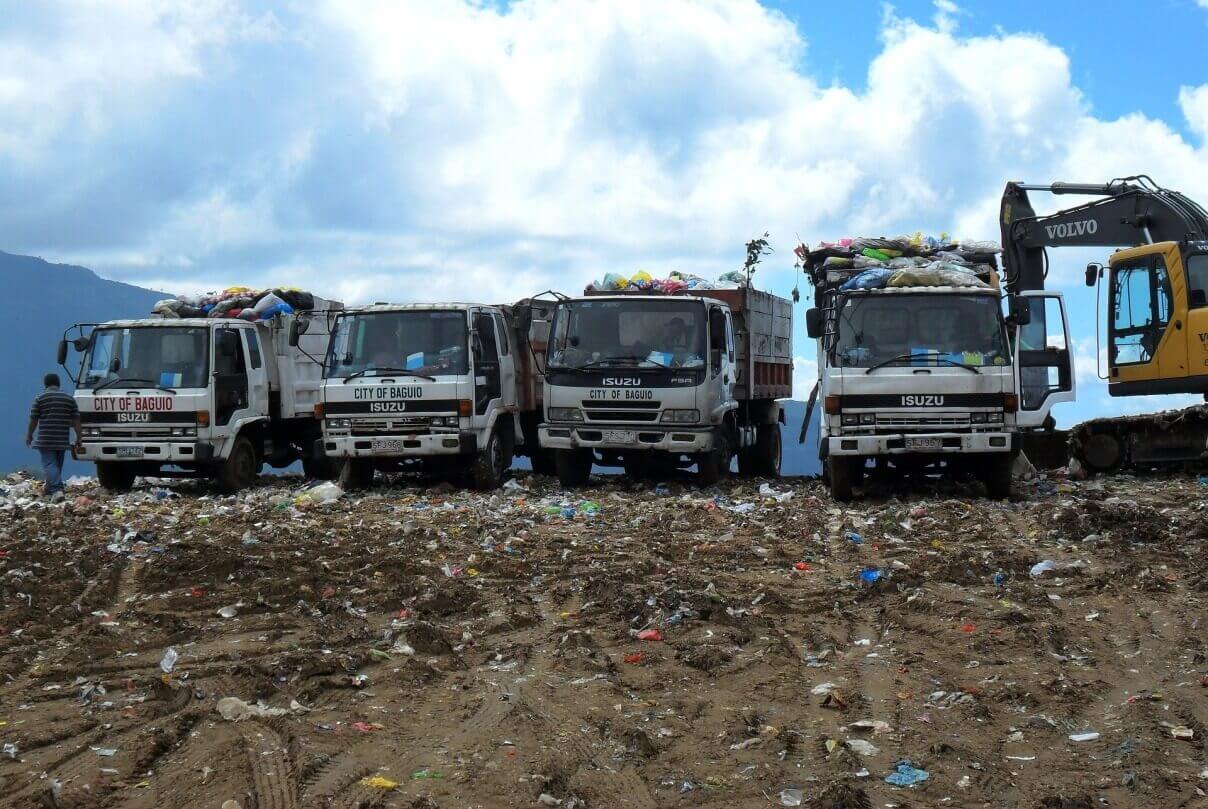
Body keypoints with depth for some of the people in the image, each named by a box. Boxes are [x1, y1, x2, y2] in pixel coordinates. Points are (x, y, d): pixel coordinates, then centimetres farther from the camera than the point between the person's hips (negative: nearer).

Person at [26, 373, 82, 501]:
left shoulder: (40, 398, -2)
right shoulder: (69, 398, 8)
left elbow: (33, 420, -1)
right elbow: (76, 420, 5)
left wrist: (29, 435, 11)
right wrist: (78, 438, 9)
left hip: (45, 440, -4)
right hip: (62, 441, 4)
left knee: (49, 465, -7)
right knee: (58, 465, 15)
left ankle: (57, 489, -26)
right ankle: (49, 491, 25)